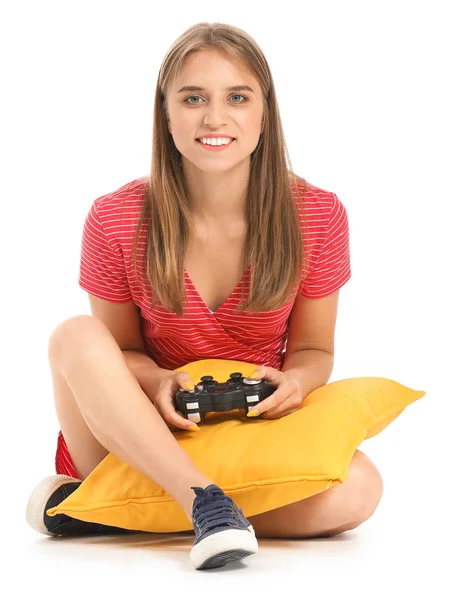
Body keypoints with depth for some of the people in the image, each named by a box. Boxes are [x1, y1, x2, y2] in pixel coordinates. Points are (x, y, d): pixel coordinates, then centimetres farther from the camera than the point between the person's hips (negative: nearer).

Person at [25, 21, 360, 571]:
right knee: (76, 337, -28)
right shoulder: (115, 219, -10)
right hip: (137, 438, -1)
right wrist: (156, 382, -22)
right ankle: (206, 502, -39)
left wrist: (293, 381, -22)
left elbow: (313, 350, 2)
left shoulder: (317, 217, -8)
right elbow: (121, 347, 1)